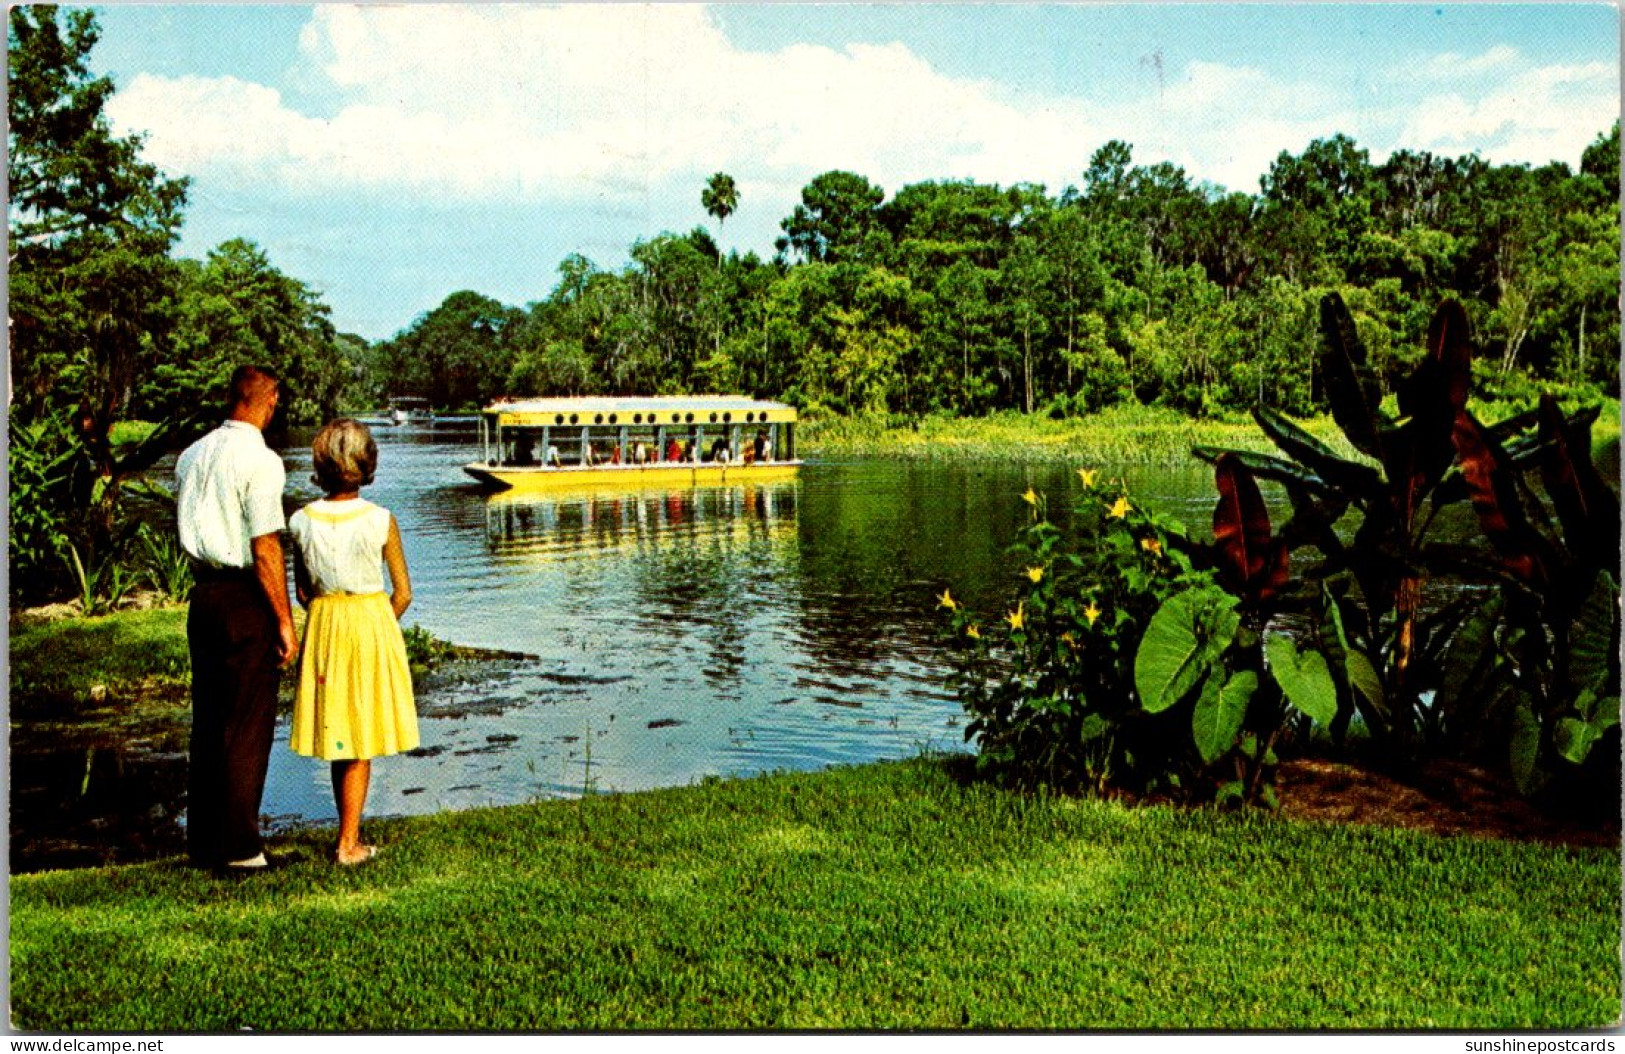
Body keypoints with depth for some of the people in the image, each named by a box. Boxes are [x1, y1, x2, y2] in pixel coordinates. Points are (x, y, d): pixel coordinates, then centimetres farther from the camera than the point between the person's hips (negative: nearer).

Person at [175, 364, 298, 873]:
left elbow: (187, 534, 16)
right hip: (248, 599, -8)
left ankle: (203, 839, 22)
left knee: (207, 719, 14)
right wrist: (285, 621, -12)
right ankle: (238, 848, 5)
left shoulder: (191, 455, 9)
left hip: (203, 596, 8)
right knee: (249, 726, 0)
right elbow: (265, 549, -17)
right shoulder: (261, 461, -14)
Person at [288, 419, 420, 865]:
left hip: (323, 627, 3)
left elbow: (303, 591, 4)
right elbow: (403, 593, -6)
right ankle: (348, 843, 7)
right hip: (372, 621, -3)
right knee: (361, 743, 5)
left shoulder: (302, 521, -4)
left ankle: (349, 835, 23)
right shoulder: (380, 520, -11)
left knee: (337, 739, 14)